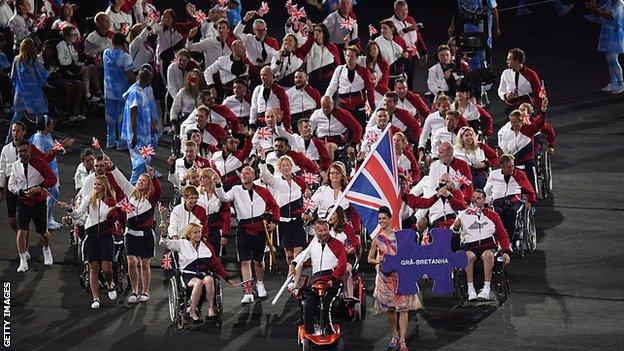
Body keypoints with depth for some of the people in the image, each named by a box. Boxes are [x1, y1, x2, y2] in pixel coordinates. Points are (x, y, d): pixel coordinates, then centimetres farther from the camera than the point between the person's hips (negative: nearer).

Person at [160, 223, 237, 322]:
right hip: (189, 276, -2)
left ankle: (211, 309, -32)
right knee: (198, 283, -36)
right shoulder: (182, 244, 11)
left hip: (204, 274, 2)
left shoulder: (206, 245, 17)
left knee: (209, 279, -34)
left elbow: (216, 264, 20)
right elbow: (166, 243, 5)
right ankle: (192, 311, -27)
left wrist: (227, 278, 17)